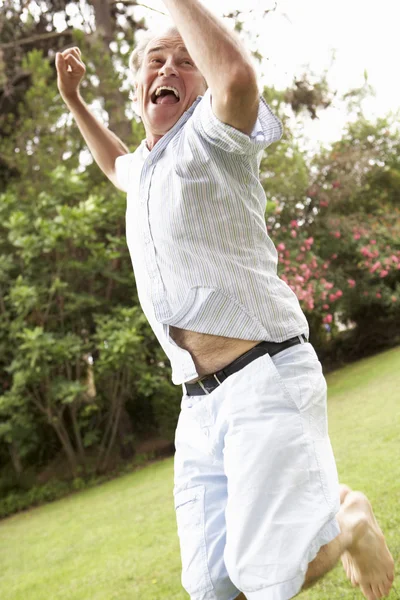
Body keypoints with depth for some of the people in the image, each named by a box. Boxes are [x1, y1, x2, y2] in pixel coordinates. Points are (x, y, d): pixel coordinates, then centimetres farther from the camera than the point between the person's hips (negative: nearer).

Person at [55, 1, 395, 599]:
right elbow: (116, 165, 48)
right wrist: (73, 100, 39)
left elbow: (238, 76, -28)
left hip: (267, 378, -7)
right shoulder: (146, 165, 21)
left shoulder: (211, 132, -3)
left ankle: (350, 517, 14)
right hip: (200, 405, 7)